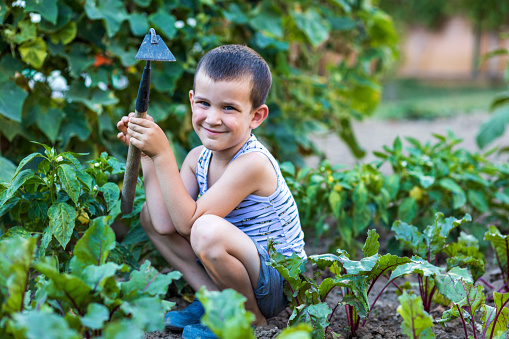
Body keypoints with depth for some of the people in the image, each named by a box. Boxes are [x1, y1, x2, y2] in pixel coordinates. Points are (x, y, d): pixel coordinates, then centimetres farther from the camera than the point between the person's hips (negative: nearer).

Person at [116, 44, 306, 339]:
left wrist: (163, 153, -30)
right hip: (242, 264, 8)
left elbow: (187, 221, -30)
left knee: (208, 230, -36)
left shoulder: (253, 163, -27)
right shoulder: (198, 158, -2)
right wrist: (147, 153, -10)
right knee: (150, 215, 2)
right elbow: (165, 224, -11)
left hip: (278, 285, -8)